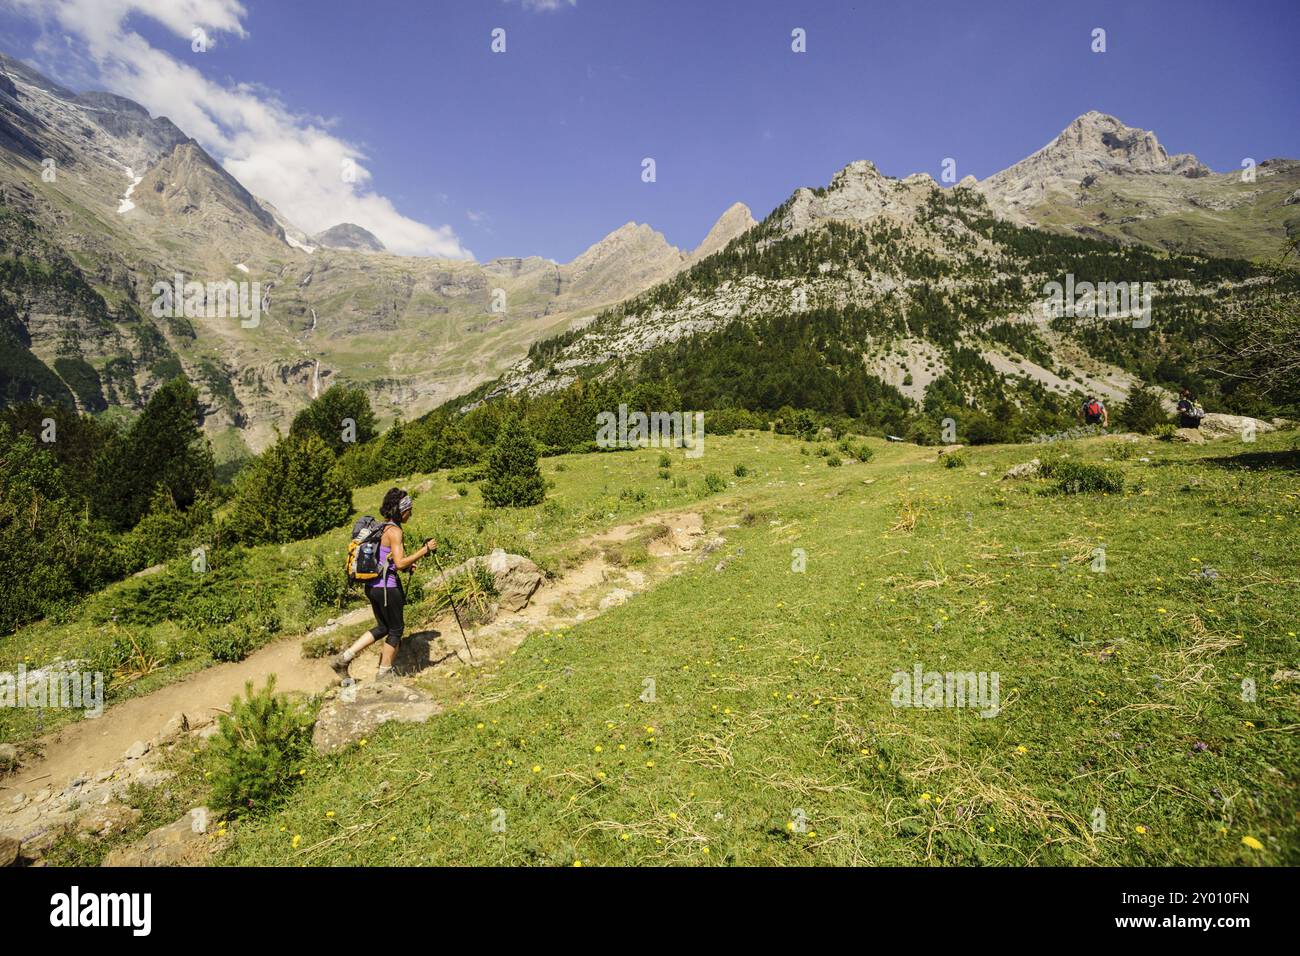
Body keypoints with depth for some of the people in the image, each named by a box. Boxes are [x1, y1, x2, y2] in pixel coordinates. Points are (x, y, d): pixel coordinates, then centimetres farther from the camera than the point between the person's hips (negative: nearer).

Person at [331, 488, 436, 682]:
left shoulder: (381, 528, 11)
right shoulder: (394, 531, -17)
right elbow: (400, 563, -24)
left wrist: (407, 564, 15)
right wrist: (425, 550, -20)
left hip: (372, 585, 9)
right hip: (386, 587, -9)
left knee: (383, 627, 22)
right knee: (396, 629, 9)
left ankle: (343, 659, 19)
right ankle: (384, 673, 20)